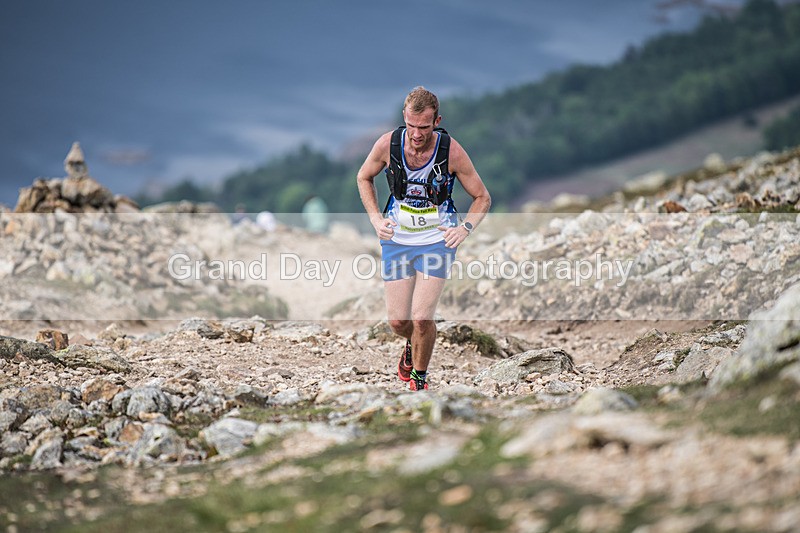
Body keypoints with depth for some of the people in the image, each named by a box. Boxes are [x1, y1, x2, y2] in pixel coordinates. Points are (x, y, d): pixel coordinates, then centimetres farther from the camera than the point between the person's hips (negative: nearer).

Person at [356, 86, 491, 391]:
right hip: (396, 238, 2)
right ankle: (413, 345, 40)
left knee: (421, 319, -13)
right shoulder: (388, 144, -14)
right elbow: (364, 178, 8)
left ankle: (419, 379, 13)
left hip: (437, 240, -2)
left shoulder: (452, 151, -18)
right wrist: (376, 219, -4)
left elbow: (482, 198, -3)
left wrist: (465, 228, -19)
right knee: (398, 322, 3)